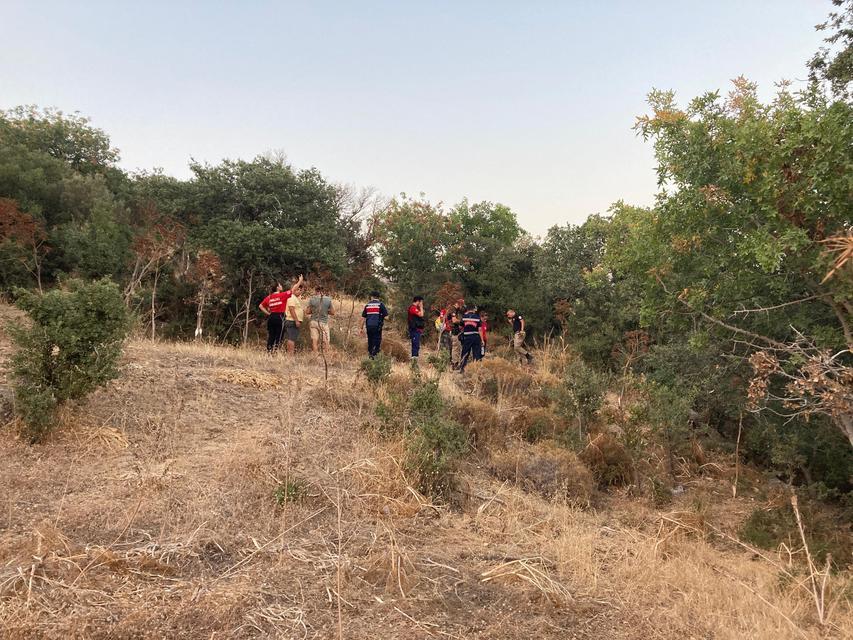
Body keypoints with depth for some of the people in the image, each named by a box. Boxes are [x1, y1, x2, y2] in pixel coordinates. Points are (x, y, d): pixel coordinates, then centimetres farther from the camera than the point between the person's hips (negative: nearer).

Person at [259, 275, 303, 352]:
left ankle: (269, 351, 10)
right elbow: (293, 289, -3)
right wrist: (300, 280, 8)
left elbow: (260, 306, 12)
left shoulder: (269, 297, 9)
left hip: (271, 317, 6)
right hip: (279, 317, -6)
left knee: (271, 336, 9)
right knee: (278, 337, -2)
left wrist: (268, 313, 13)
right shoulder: (282, 295, -7)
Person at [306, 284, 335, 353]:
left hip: (314, 322, 1)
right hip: (324, 322, -1)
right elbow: (332, 312, -1)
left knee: (314, 340, 7)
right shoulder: (328, 299, -6)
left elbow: (307, 312, -1)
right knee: (325, 342, 9)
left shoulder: (312, 299, -5)